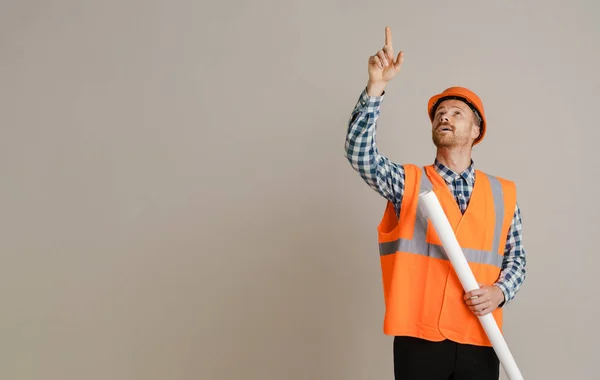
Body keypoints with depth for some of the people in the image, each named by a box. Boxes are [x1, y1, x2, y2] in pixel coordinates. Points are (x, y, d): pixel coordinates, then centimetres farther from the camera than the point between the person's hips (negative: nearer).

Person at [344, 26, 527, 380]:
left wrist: (499, 292, -7)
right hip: (418, 337, -1)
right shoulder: (407, 182, 4)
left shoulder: (503, 193, 9)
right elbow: (359, 153, -12)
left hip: (479, 342, 2)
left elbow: (516, 259, 14)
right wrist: (377, 86, -21)